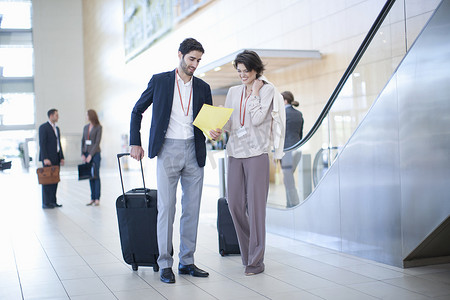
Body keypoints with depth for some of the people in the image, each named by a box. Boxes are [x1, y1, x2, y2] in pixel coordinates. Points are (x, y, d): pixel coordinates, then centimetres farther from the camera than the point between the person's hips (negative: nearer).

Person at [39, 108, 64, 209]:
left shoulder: (56, 128, 18)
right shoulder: (43, 127, -8)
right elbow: (42, 144, -14)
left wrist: (62, 157, 13)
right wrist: (45, 158, -20)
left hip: (56, 158, 8)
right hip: (48, 158, -8)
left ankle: (53, 201, 12)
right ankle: (45, 203, -1)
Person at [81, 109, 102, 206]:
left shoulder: (99, 127, -5)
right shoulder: (86, 127, 13)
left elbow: (97, 142, -10)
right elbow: (83, 141, 13)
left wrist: (91, 155, -15)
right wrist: (82, 154, 2)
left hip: (95, 153, -6)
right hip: (86, 153, 6)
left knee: (96, 176, -6)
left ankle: (97, 199, -4)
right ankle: (92, 199, 8)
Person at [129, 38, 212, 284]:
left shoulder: (202, 87, 11)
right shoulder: (159, 81, 3)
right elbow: (137, 111, 10)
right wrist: (135, 143, 5)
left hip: (193, 152, 4)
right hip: (168, 150, -3)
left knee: (192, 208, 5)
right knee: (166, 207, -4)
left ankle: (187, 261, 15)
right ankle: (165, 264, 4)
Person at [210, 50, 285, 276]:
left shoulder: (267, 90, 3)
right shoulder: (234, 92, 17)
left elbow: (257, 119, -9)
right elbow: (226, 119, 12)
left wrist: (255, 92, -2)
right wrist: (216, 130, -8)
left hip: (256, 153, -5)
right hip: (235, 153, 5)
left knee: (255, 205, -6)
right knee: (234, 204, 3)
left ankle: (256, 260, 2)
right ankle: (248, 252, 21)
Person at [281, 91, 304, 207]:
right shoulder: (299, 114, 13)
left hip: (287, 150, -8)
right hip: (297, 150, 8)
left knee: (290, 183, -4)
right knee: (287, 180, 19)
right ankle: (289, 205, 22)